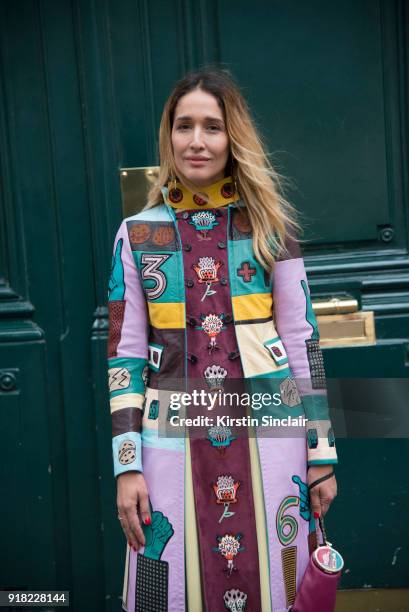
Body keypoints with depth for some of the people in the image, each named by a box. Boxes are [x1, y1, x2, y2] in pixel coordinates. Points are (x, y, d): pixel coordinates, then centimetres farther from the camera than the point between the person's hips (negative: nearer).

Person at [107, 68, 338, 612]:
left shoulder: (271, 225, 2)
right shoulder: (137, 234, 2)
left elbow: (302, 341, 3)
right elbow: (124, 356, 3)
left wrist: (322, 453, 3)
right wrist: (127, 465, -1)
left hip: (269, 438, 0)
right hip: (174, 444, 0)